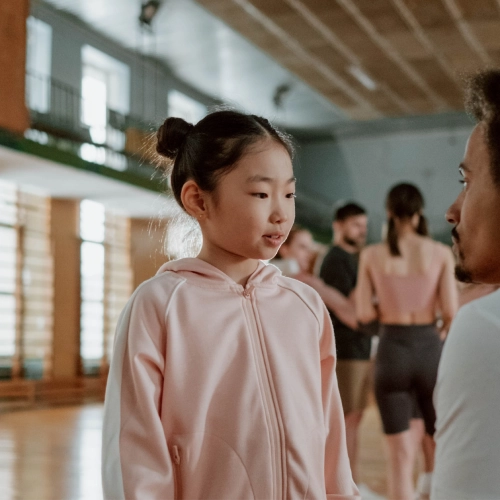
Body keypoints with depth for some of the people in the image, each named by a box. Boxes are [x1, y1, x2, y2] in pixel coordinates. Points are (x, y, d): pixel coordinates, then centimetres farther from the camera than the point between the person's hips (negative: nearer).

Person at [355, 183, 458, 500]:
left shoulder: (372, 254, -1)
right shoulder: (441, 253, -3)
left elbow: (364, 313, -3)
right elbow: (451, 312, -6)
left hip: (392, 349, 1)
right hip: (430, 347, 0)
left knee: (401, 456, 6)